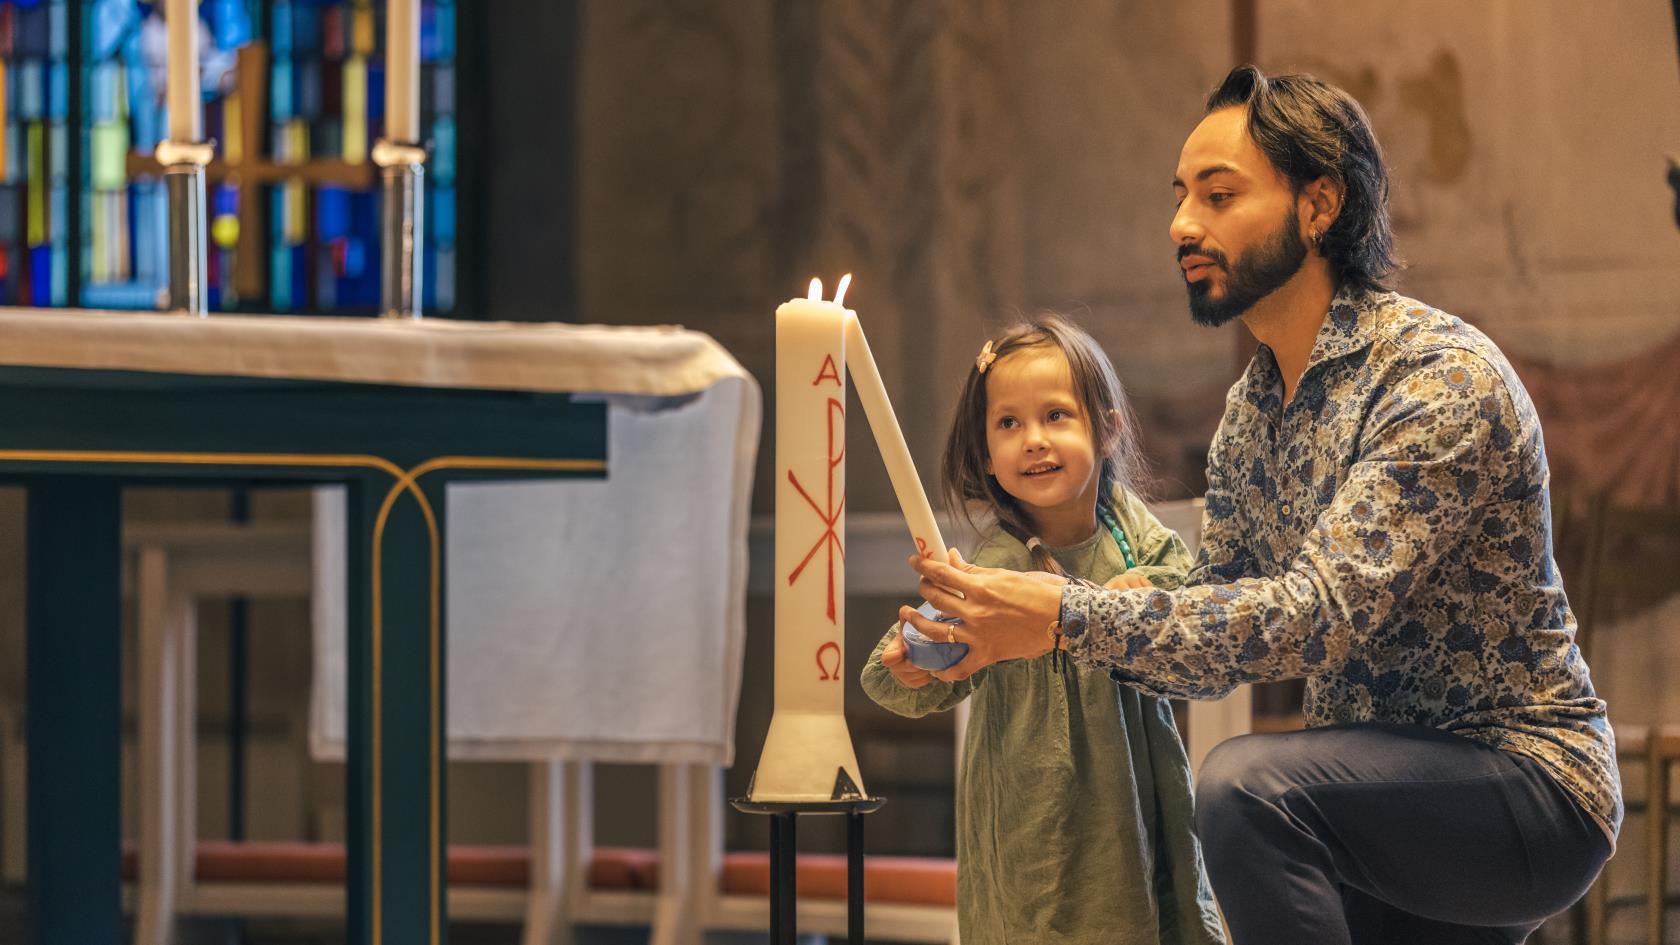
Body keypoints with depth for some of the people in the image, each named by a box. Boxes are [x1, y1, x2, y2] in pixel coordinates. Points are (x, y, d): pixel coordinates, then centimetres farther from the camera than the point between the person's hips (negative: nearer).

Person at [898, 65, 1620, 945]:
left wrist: (1067, 617, -32)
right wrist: (1005, 625, -10)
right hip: (1384, 787, 8)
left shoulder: (1444, 377, -19)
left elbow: (1320, 614, -28)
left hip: (1527, 779, -8)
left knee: (1248, 782, -31)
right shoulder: (1250, 409, 10)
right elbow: (1216, 632, 7)